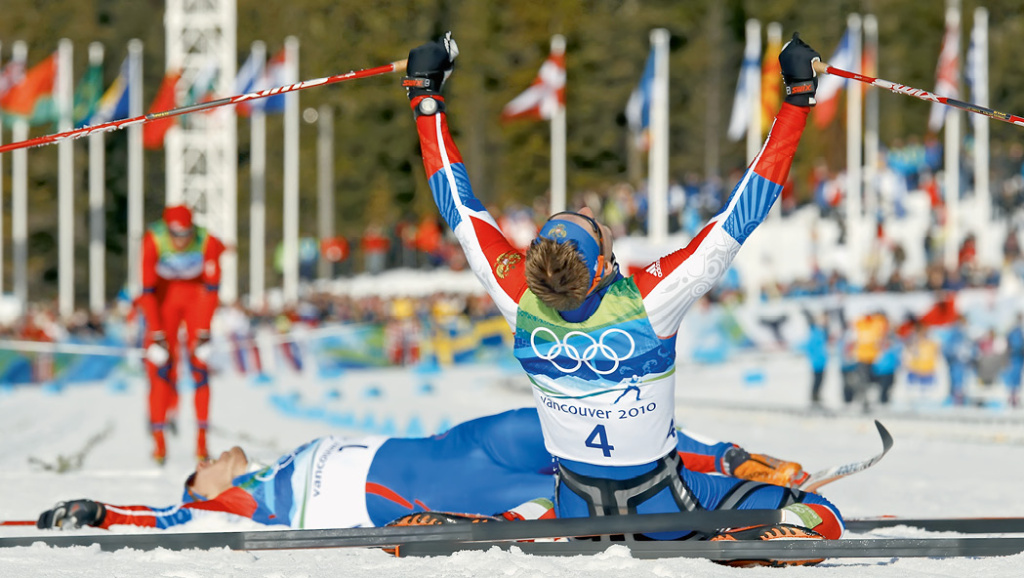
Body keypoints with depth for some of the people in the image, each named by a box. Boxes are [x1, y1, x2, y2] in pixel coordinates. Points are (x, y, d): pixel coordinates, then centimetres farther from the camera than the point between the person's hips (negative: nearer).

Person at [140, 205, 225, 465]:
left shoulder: (207, 243, -28)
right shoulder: (154, 241, -29)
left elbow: (212, 288, -16)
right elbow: (148, 291, -21)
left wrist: (204, 331, -14)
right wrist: (156, 333, -20)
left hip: (195, 294, 0)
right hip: (164, 295, 0)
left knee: (200, 362, -9)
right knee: (160, 365, -10)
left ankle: (202, 439, -3)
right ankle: (159, 440, -4)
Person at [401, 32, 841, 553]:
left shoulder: (521, 301, -21)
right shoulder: (649, 300, -30)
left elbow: (459, 207, -8)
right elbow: (740, 216, -26)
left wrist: (425, 95, 0)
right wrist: (798, 96, -22)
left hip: (575, 512, 4)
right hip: (663, 511, -4)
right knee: (821, 520, 3)